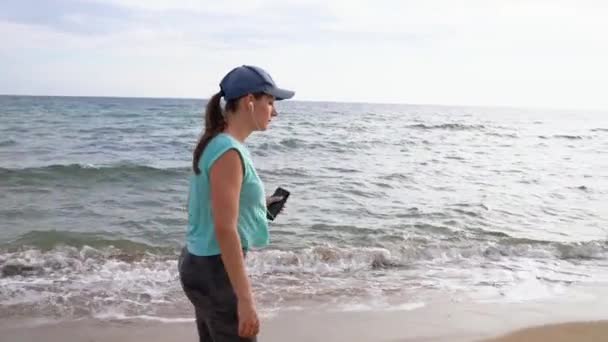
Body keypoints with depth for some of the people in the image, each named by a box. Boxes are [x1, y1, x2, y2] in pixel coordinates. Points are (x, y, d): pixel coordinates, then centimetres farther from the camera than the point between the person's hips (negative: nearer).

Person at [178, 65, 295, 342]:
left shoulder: (217, 144, 9)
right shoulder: (228, 152, -21)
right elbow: (225, 229, -25)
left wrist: (257, 206, 14)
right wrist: (245, 299, -23)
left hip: (201, 263, 10)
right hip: (216, 269, -10)